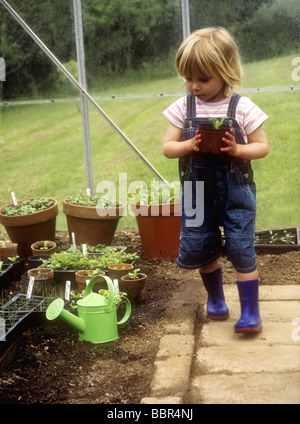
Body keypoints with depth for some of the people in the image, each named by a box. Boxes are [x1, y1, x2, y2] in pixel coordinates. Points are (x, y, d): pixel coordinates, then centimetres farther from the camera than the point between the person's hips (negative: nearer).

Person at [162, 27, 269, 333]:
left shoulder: (242, 107, -8)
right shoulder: (183, 107, -2)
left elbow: (262, 147, -3)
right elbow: (167, 147, 0)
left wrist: (237, 150, -22)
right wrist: (189, 146, -20)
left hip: (235, 190, -3)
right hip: (197, 191, 3)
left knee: (241, 250, -3)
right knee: (201, 249, 13)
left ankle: (251, 312, 9)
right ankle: (215, 299, 37)